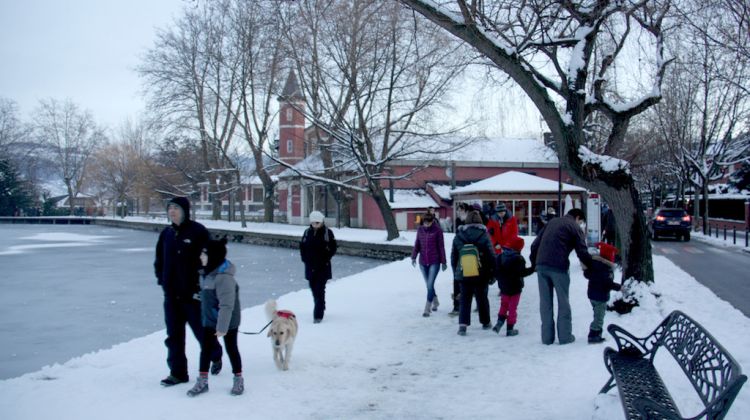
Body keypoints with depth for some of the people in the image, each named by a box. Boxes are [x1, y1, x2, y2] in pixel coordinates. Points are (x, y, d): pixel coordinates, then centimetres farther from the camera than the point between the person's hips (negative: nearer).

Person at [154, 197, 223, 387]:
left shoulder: (198, 231, -11)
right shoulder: (166, 233, 8)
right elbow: (159, 260, 18)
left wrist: (202, 283, -14)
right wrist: (161, 279, 8)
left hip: (193, 292, -6)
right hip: (171, 293, 6)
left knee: (201, 330, 8)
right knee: (174, 335, 8)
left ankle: (216, 356, 34)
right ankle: (178, 372, 16)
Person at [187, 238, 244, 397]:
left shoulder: (224, 277, -30)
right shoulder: (206, 272, -1)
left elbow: (227, 305, -30)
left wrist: (222, 327, -28)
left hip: (227, 322, -8)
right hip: (209, 320, 8)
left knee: (231, 349, 8)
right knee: (205, 349, 10)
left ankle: (238, 380, 26)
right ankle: (202, 381, 21)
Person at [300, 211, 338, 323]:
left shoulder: (327, 232, -6)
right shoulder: (307, 232, 5)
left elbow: (333, 247, -3)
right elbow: (302, 246, 13)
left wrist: (326, 258, -9)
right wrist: (304, 258, 3)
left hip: (323, 266, -5)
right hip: (310, 265, 5)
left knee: (319, 290, -9)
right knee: (314, 288, 14)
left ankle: (318, 315, -8)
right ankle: (320, 308, 35)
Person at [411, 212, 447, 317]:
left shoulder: (437, 230, -7)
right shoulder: (420, 230, 4)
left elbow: (441, 246, -3)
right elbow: (417, 244, 9)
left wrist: (443, 262, -1)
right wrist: (413, 257, -3)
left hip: (434, 262, -4)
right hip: (423, 262, 4)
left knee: (430, 285, -9)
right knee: (428, 285, 15)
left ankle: (427, 308, -4)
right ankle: (435, 301, 37)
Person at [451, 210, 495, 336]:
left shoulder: (458, 236, 2)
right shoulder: (484, 235, -6)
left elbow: (453, 256, 8)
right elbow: (491, 255, -7)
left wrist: (455, 272, 17)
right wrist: (492, 272, 1)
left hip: (463, 274, 1)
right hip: (481, 274, -1)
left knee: (465, 299, 4)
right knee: (482, 298, 14)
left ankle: (463, 324, -10)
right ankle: (485, 323, 27)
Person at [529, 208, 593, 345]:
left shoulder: (552, 222, 22)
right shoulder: (574, 227, 5)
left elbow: (535, 244, 18)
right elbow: (582, 252, -1)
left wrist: (534, 263, 22)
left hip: (541, 265, 5)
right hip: (558, 267, -5)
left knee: (545, 302, 9)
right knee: (563, 302, 7)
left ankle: (547, 336, 11)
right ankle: (565, 336, 10)